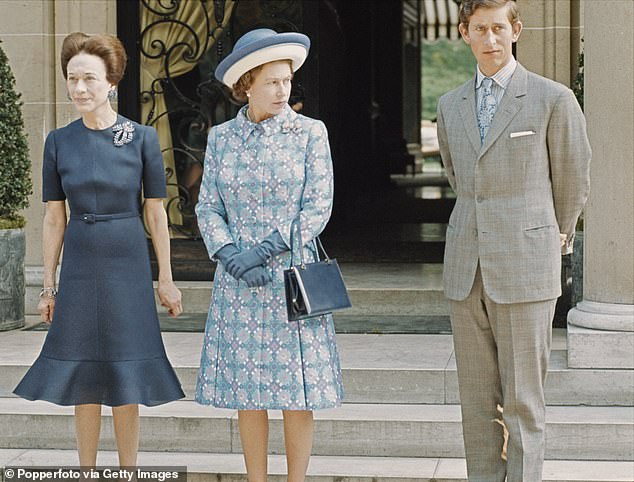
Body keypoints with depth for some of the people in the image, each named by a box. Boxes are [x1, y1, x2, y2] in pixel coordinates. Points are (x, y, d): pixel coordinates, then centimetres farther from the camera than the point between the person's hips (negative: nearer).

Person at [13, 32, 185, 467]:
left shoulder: (142, 138, -4)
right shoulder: (59, 142, 2)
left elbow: (156, 213, 0)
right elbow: (54, 218, 5)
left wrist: (165, 280, 0)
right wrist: (48, 285, 5)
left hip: (127, 267, -2)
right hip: (80, 266, 2)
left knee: (127, 382, 3)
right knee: (84, 381, 6)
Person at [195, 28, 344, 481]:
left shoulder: (310, 132, -1)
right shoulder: (221, 137, 6)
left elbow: (319, 207, -5)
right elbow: (208, 207, 5)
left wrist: (264, 250, -14)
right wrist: (231, 257, -12)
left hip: (292, 276, -2)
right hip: (237, 282, 2)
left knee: (298, 391, -1)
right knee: (246, 390, 4)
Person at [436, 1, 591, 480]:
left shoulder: (554, 99, -3)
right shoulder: (451, 106, 12)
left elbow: (573, 180, 8)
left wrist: (556, 239, 20)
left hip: (525, 269, -5)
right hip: (466, 269, 5)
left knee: (523, 400, -2)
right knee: (476, 400, 8)